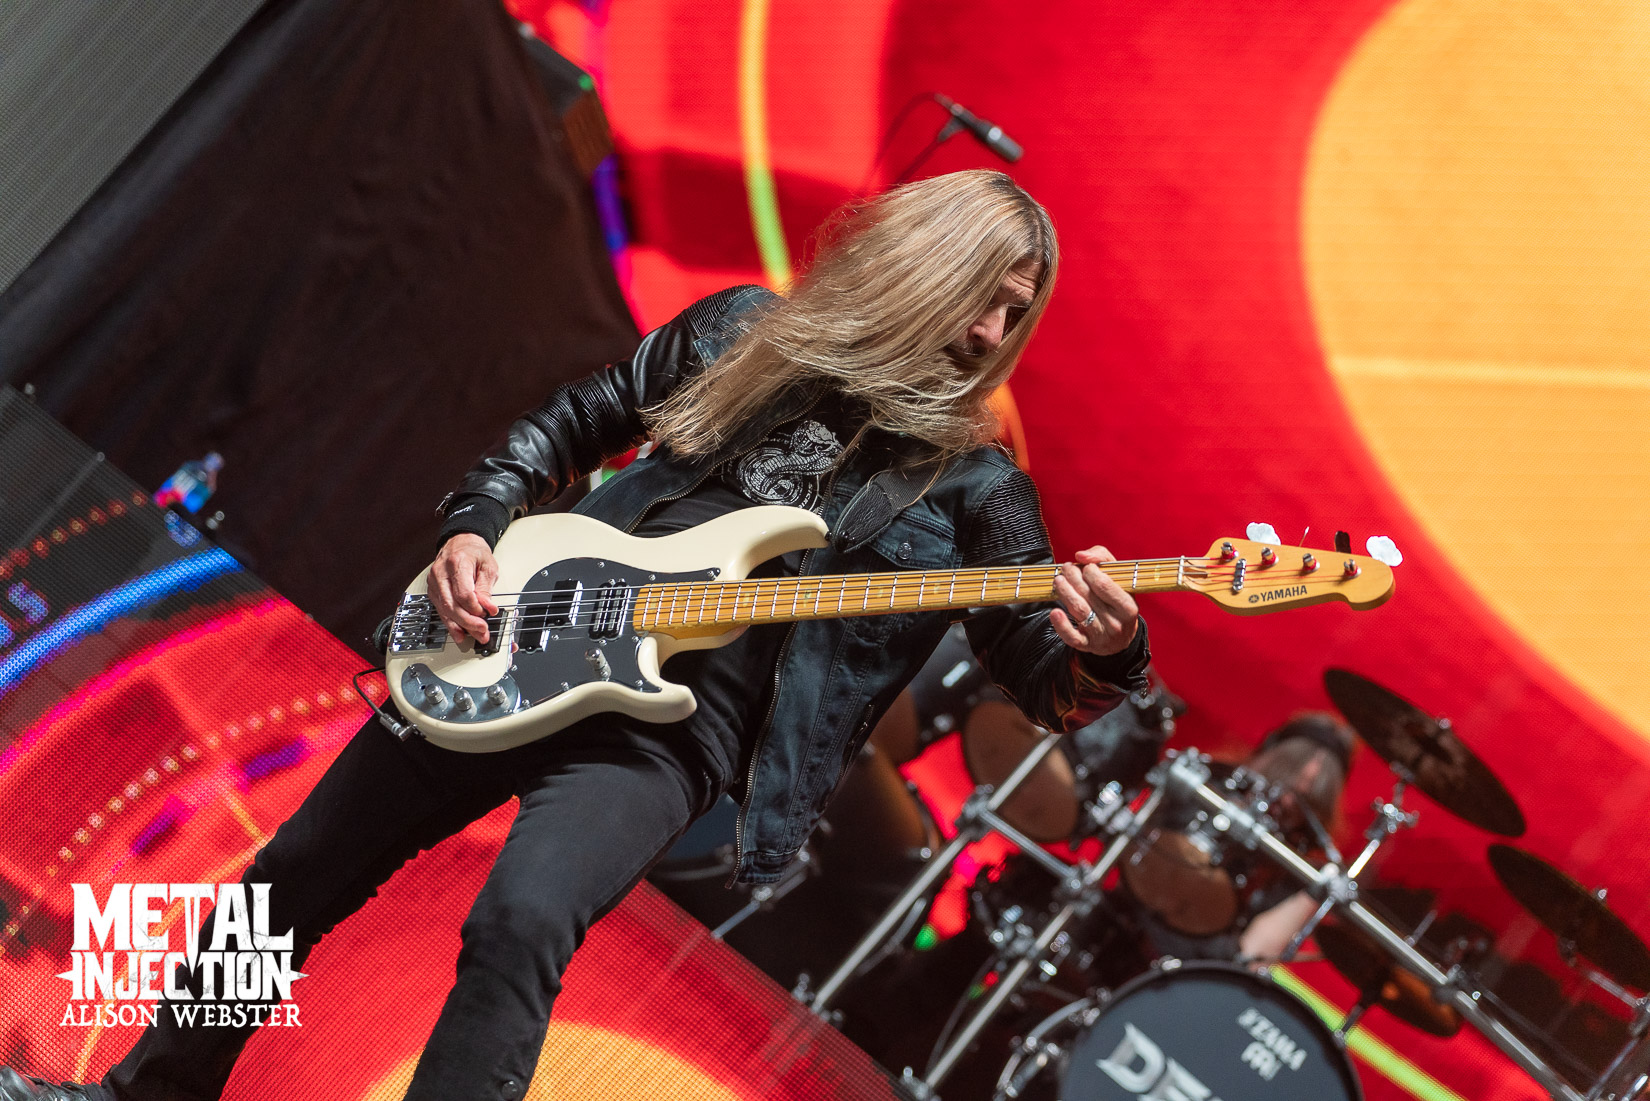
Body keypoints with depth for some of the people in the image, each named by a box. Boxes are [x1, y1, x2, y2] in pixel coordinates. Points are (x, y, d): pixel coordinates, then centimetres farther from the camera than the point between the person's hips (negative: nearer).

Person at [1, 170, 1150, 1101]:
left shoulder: (974, 488, -1)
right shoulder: (744, 333, 5)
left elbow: (1043, 676, -6)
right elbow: (564, 427, 13)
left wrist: (1105, 652, -29)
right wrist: (474, 528, -2)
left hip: (675, 725, -3)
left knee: (521, 921, -32)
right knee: (302, 872, 13)